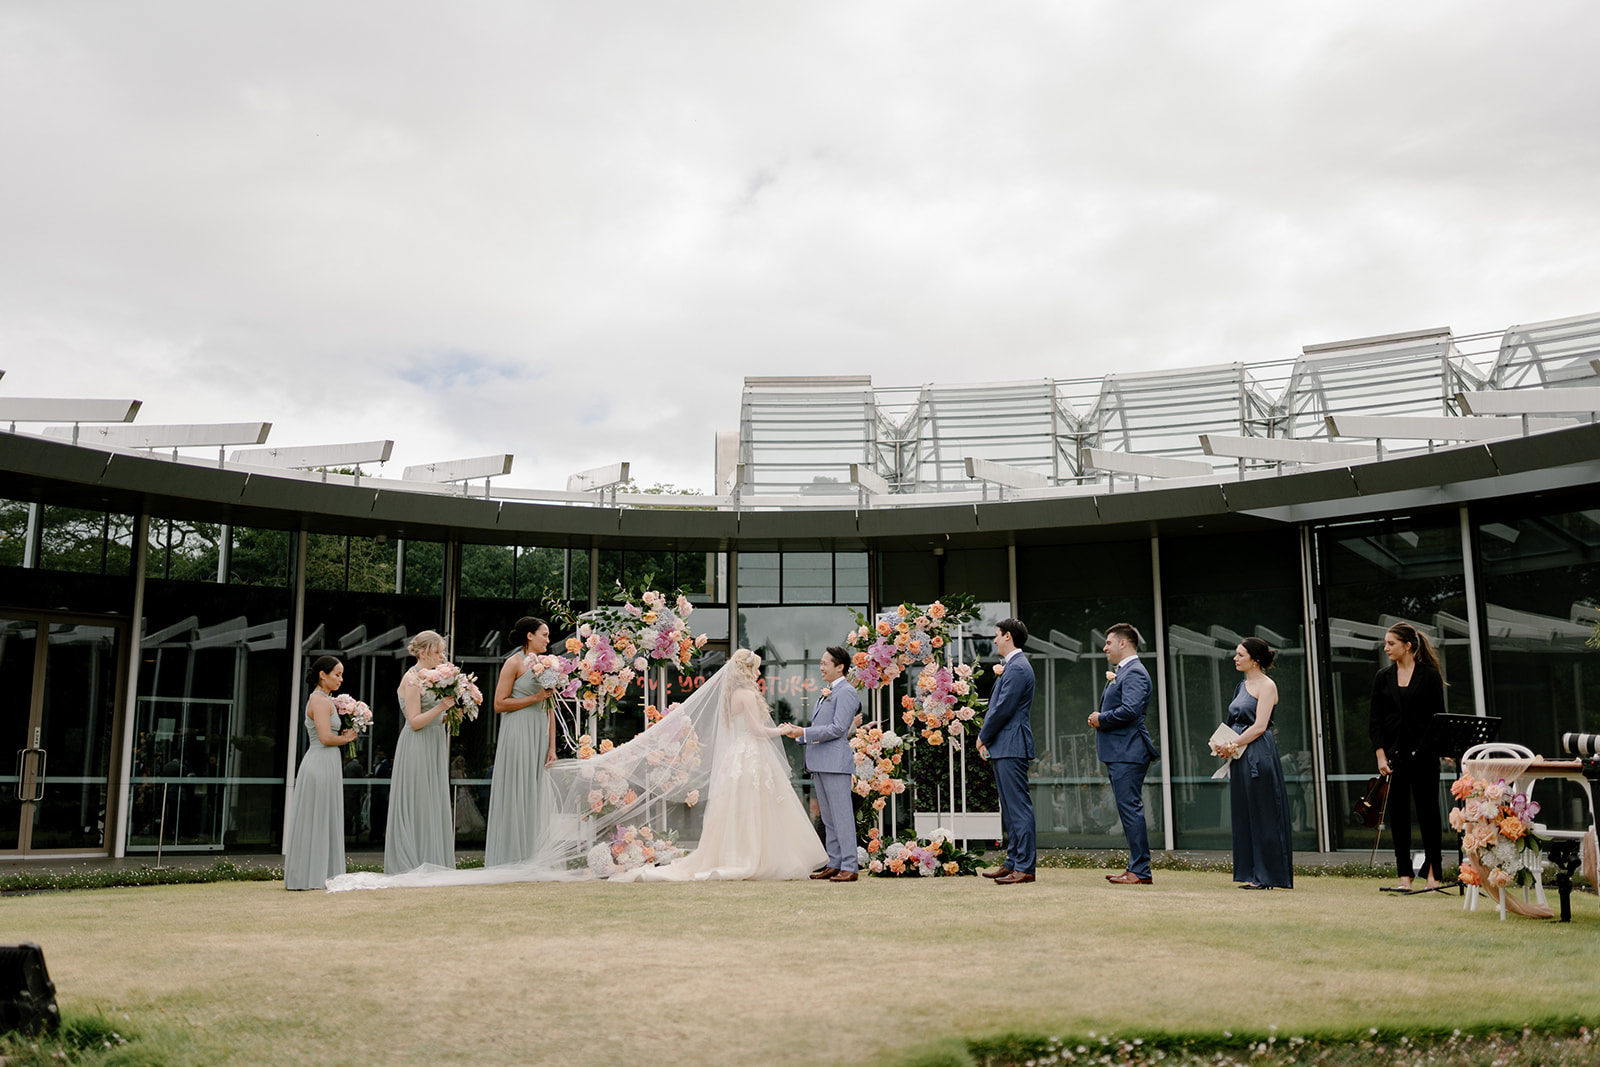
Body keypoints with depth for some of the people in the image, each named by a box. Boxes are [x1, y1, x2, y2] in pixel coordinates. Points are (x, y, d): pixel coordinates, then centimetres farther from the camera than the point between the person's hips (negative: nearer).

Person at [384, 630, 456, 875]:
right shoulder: (412, 679, -11)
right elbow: (415, 722, -16)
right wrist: (440, 707, -23)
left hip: (434, 747, 9)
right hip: (417, 748, -9)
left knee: (434, 805, 8)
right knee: (417, 806, -5)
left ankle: (431, 865, 11)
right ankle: (411, 866, 1)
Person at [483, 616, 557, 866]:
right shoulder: (514, 663, -4)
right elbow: (499, 704, -10)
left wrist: (552, 746, 10)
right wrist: (535, 697, -13)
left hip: (539, 734, 7)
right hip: (518, 734, -7)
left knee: (534, 796, 7)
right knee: (516, 795, -5)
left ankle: (529, 858, 11)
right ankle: (510, 858, 0)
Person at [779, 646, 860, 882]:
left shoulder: (846, 692, -9)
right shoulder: (827, 692, 20)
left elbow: (837, 729, -17)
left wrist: (804, 733, -16)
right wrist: (798, 732, 9)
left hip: (836, 762, -10)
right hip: (819, 763, 10)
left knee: (842, 815, -7)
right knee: (828, 818, 12)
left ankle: (850, 867, -5)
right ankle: (834, 864, 17)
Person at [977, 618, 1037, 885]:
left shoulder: (1017, 668, -15)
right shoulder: (1011, 666, 19)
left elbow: (1003, 709, -18)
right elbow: (996, 706, 21)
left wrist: (983, 736, -6)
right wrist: (986, 739, 11)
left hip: (1011, 747, -11)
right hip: (1003, 748, 11)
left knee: (1019, 807, -9)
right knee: (1010, 808, 14)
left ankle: (1025, 867, -7)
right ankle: (1013, 862, 20)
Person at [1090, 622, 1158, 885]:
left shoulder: (1134, 672, -13)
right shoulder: (1121, 672, 20)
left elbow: (1131, 710, -25)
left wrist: (1101, 719, -13)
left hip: (1128, 753, -11)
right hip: (1118, 753, 11)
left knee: (1130, 808, -9)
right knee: (1128, 809, 12)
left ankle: (1140, 872, -6)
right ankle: (1136, 867, 18)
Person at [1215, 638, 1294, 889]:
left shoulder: (1266, 685, -9)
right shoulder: (1243, 686, 17)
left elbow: (1259, 726, -16)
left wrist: (1233, 746, -14)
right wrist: (1224, 745, 4)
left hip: (1258, 755, -9)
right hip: (1240, 757, 9)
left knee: (1263, 815, -4)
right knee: (1244, 815, 9)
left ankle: (1268, 875, 1)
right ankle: (1253, 875, 14)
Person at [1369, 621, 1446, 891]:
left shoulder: (1430, 676, -1)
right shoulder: (1383, 678, 8)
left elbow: (1438, 717, -1)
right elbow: (1376, 720, 7)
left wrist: (1443, 748, -11)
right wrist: (1381, 755, -2)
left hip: (1423, 753, -3)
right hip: (1394, 755, 3)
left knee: (1427, 810, 2)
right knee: (1398, 813, 4)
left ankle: (1433, 872, 10)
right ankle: (1405, 875, 9)